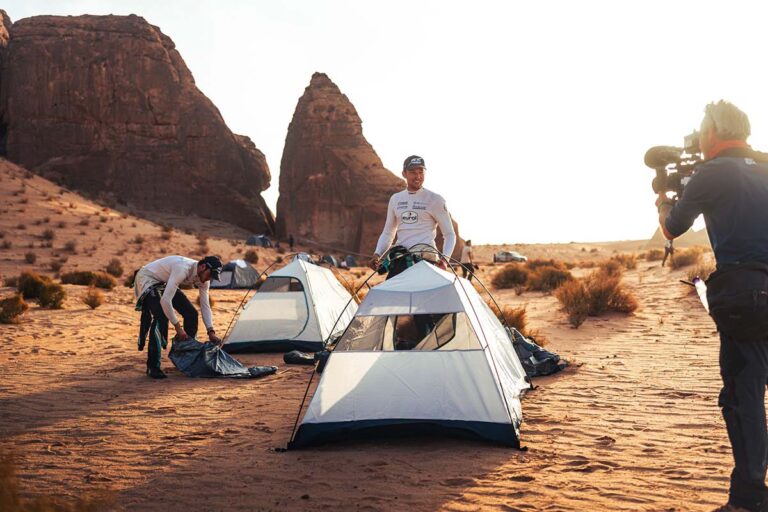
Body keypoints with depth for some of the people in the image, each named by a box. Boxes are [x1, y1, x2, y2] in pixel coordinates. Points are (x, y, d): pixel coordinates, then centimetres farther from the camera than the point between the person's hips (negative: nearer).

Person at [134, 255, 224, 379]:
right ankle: (152, 367, -22)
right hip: (147, 279, -9)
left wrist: (211, 332, -12)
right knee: (161, 317, -27)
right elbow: (165, 300, -39)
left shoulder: (203, 276, -11)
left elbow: (205, 306, -3)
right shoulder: (183, 269, -37)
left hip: (165, 284, 9)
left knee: (191, 313, 0)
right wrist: (178, 327, -33)